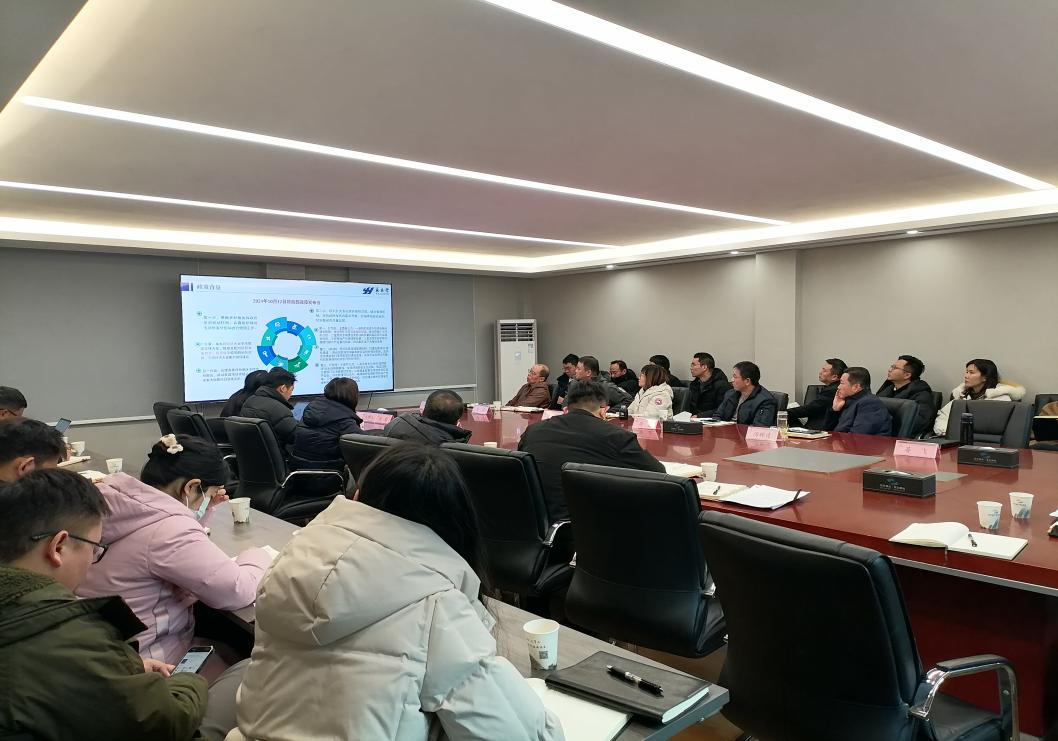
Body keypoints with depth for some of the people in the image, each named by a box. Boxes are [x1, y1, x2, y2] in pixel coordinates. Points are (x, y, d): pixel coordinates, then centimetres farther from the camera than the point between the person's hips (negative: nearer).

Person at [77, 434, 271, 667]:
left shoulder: (116, 499, -1)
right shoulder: (168, 528, -28)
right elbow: (238, 591, -22)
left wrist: (199, 510, 7)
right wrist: (259, 556, -3)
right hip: (141, 662, -9)